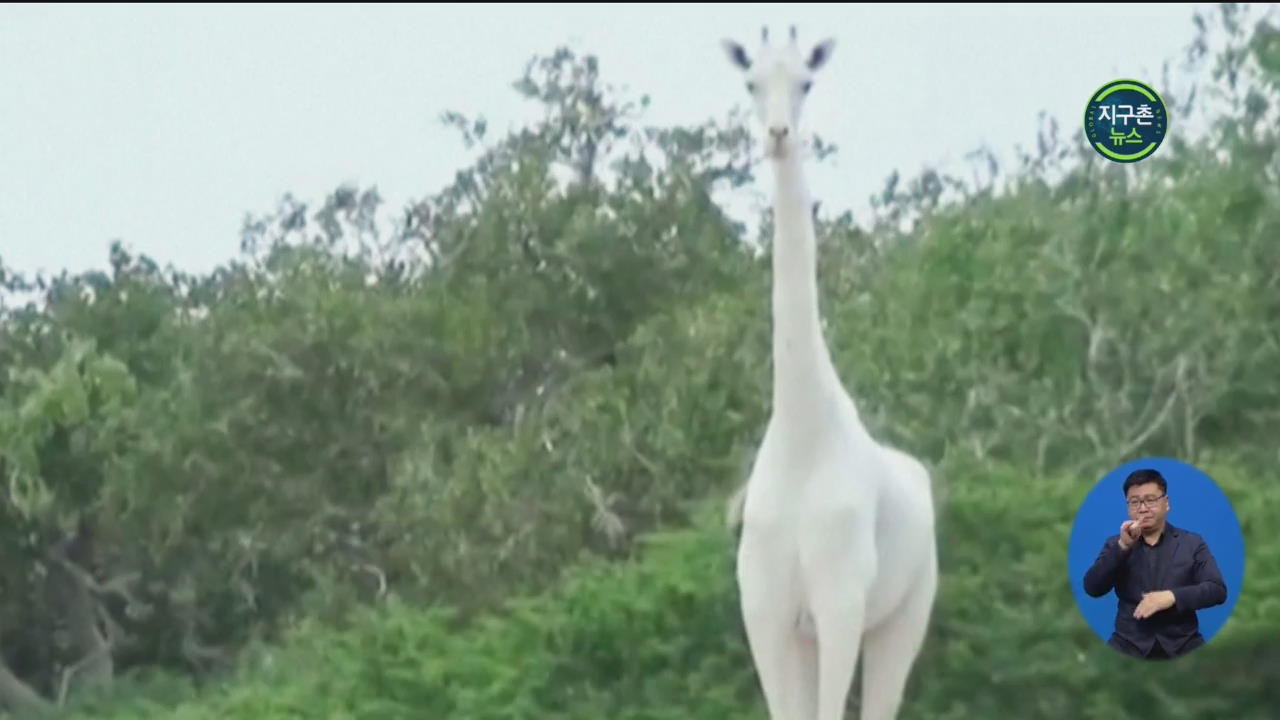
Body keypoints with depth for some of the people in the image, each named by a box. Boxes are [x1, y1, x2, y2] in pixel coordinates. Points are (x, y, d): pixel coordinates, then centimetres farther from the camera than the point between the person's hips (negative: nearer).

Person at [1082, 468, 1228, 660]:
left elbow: (1218, 590, 2)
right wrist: (1122, 546, -10)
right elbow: (1092, 589, 1)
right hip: (1129, 644, 0)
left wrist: (1172, 596, -13)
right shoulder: (1115, 544, 14)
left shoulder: (1192, 543, 11)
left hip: (1182, 644, 0)